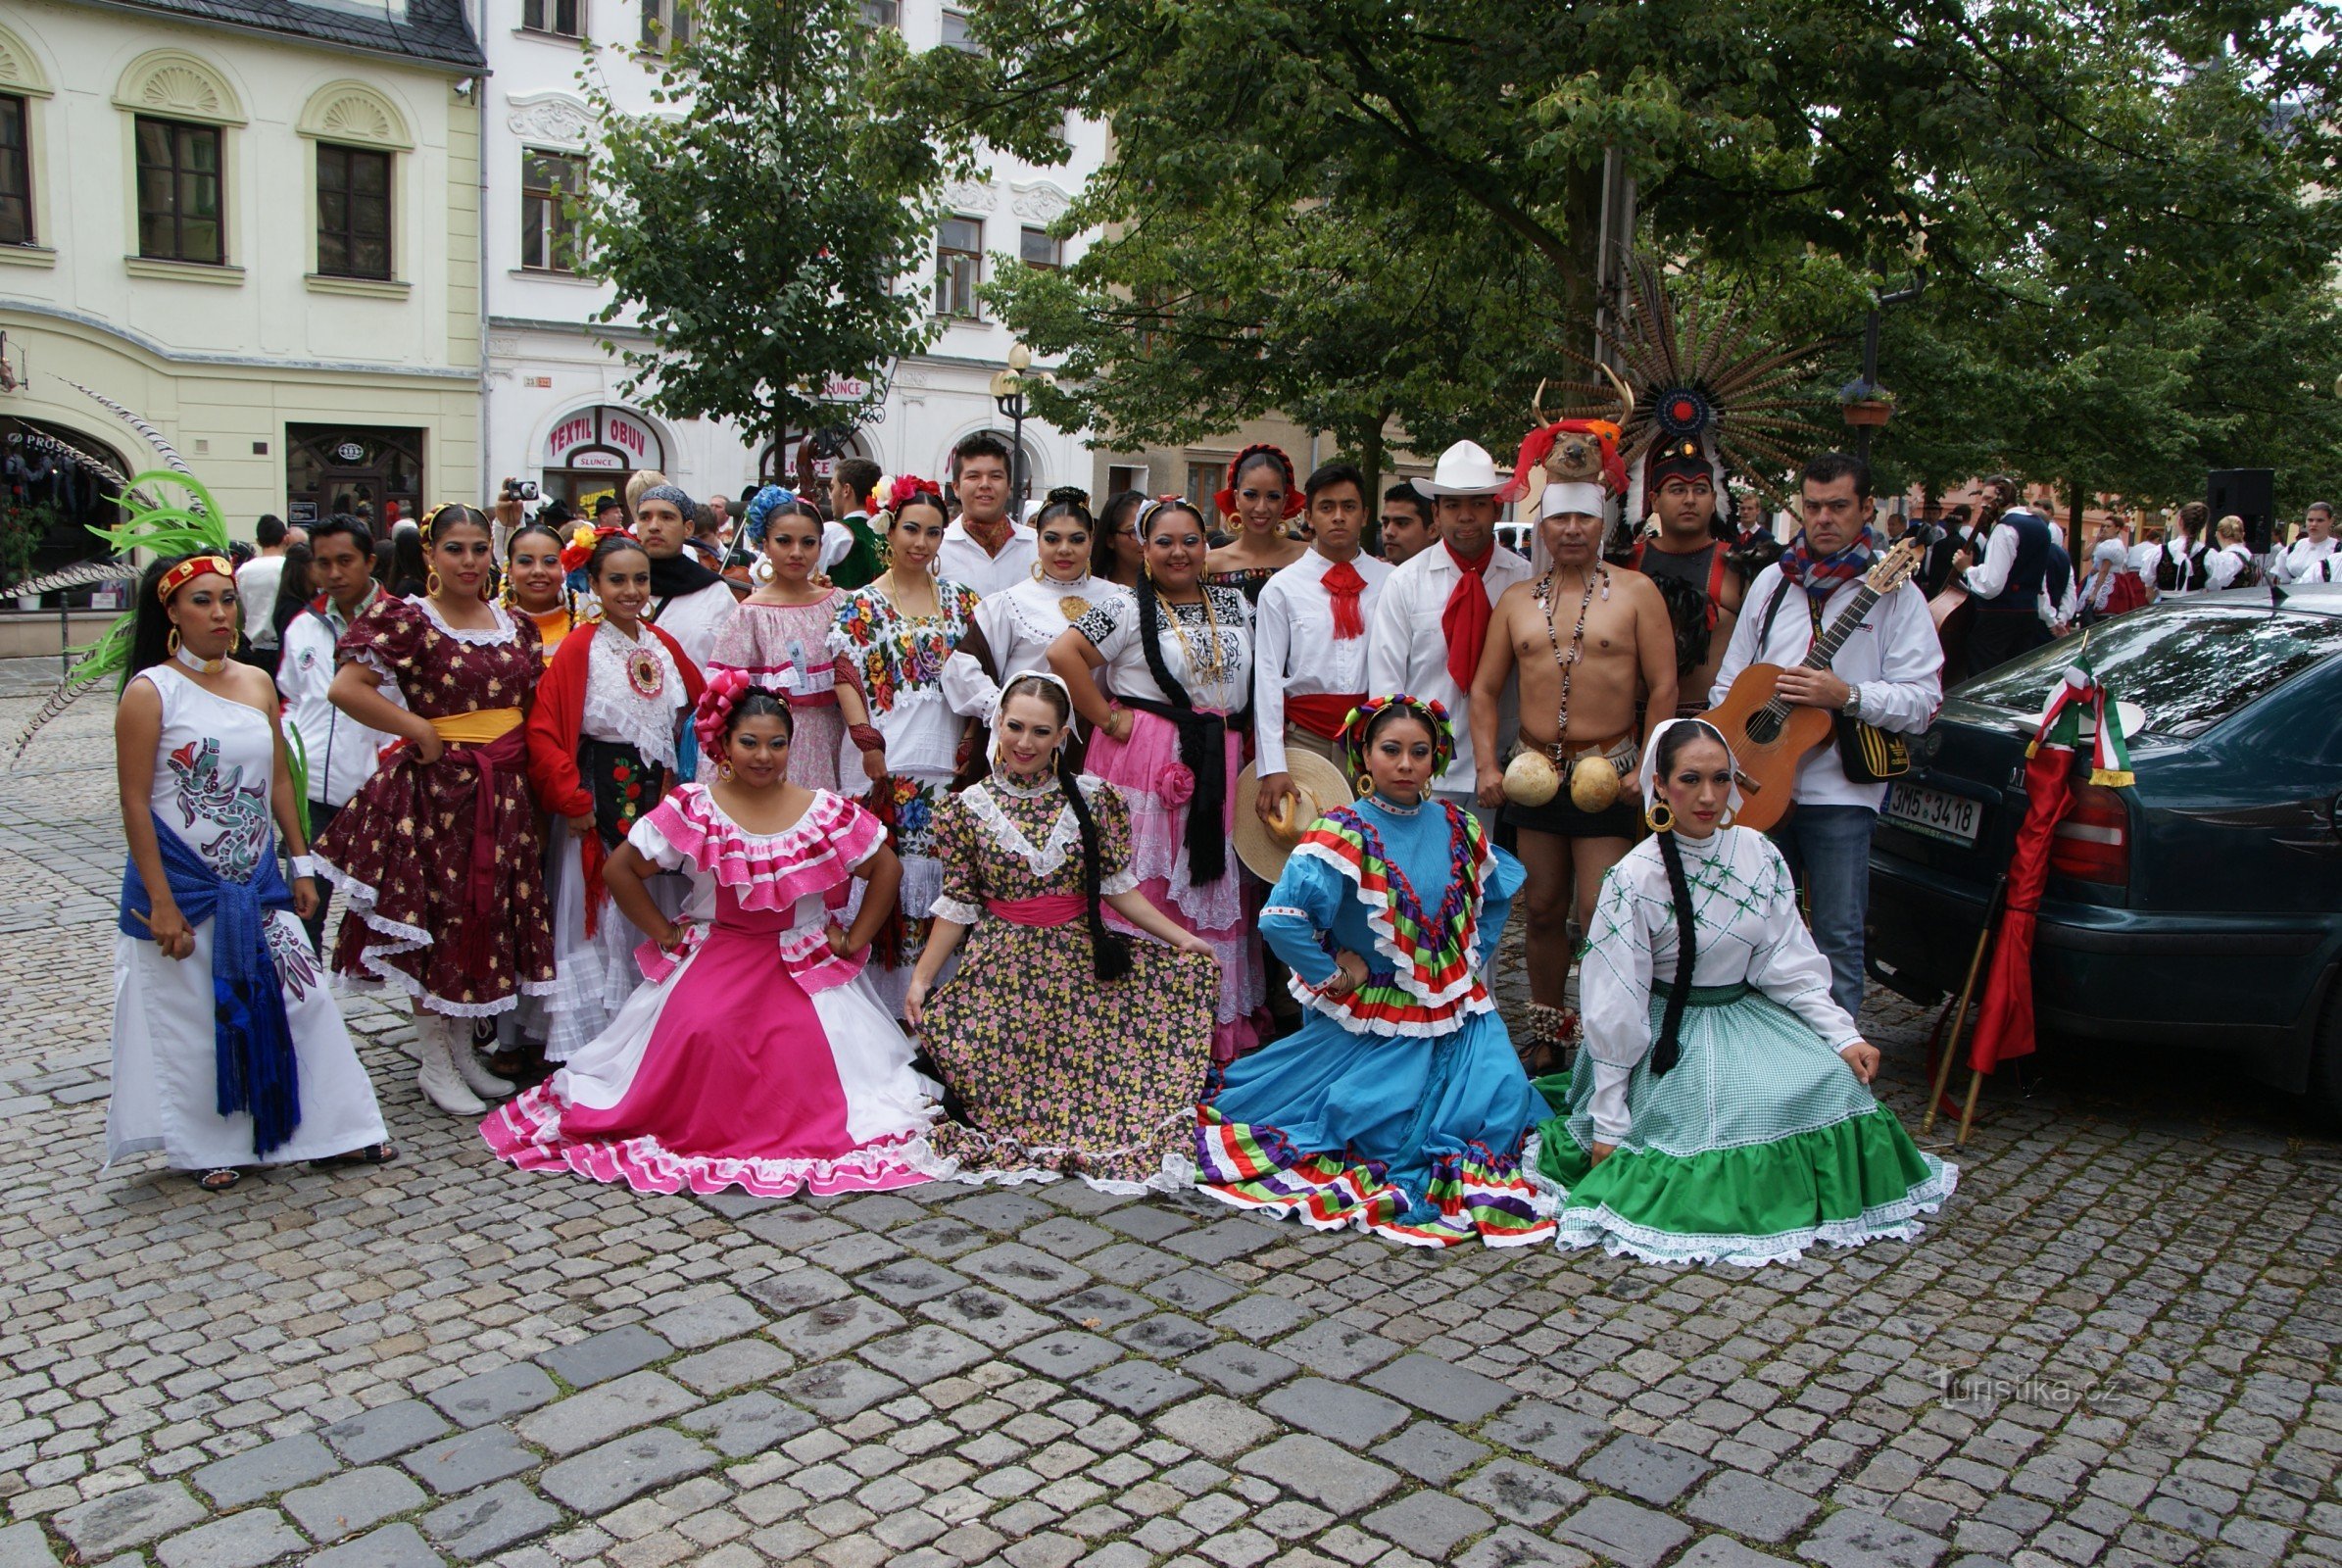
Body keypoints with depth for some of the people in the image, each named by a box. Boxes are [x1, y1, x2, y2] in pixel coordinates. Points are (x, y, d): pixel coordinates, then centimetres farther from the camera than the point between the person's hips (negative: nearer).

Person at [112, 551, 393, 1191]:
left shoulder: (257, 683, 4)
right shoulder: (150, 692, -11)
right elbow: (135, 803, -12)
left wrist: (301, 864, 9)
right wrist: (161, 902, -15)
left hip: (257, 881, 5)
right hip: (183, 885, -5)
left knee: (300, 997, 7)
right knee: (194, 1018, 8)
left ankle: (332, 1129, 18)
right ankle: (208, 1146, 26)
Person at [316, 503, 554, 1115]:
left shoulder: (513, 623, 11)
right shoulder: (409, 619, -8)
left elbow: (532, 706, 19)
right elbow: (346, 687, -18)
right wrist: (420, 730, -14)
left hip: (505, 791, 6)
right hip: (437, 787, -6)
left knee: (491, 914, 10)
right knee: (436, 915, 0)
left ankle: (462, 1050, 24)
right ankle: (435, 1063, 12)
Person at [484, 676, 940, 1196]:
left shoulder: (827, 813, -2)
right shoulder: (691, 811, -5)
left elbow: (887, 868, 7)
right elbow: (619, 869, 1)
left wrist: (854, 939, 2)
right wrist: (665, 934, -1)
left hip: (805, 964, 1)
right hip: (712, 955, 0)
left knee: (802, 1042, -24)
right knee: (699, 1032, -27)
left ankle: (802, 1140, 2)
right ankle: (696, 1137, -4)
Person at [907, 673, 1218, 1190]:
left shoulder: (1095, 798, 2)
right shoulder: (969, 807, 2)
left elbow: (1118, 885, 5)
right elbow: (958, 904, 5)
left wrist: (1180, 938, -2)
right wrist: (920, 979, -1)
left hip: (1083, 962, 1)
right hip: (1003, 967, -1)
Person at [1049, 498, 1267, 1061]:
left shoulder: (1236, 606, 13)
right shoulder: (1128, 610, -3)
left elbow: (1258, 681, 20)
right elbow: (1062, 654, -12)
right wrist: (1108, 719, -12)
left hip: (1216, 768, 5)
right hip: (1145, 763, -5)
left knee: (1214, 890, 7)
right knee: (1144, 886, -5)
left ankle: (1220, 1026, 17)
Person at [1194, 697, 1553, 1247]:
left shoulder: (1457, 827, 4)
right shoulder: (1344, 833, -14)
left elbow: (1498, 894, 23)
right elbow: (1281, 918, -25)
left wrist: (1472, 960, 13)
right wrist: (1335, 972, -15)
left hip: (1457, 1011, 4)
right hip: (1373, 1017, -4)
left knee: (1500, 1100, -14)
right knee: (1374, 1114, -17)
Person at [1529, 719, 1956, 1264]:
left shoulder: (1759, 855, -2)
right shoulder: (1634, 878, -15)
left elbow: (1790, 960, 4)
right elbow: (1614, 1008, -13)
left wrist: (1843, 1036, -9)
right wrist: (1608, 1125, -12)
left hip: (1749, 1015, 5)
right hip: (1672, 1036, -5)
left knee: (1832, 1080, -16)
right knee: (1741, 1106, -26)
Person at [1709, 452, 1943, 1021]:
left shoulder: (1893, 592, 0)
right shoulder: (1772, 581, 13)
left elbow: (1922, 700, -6)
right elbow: (1729, 681, 17)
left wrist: (1847, 696, -19)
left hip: (1841, 791, -4)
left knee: (1837, 941, 0)